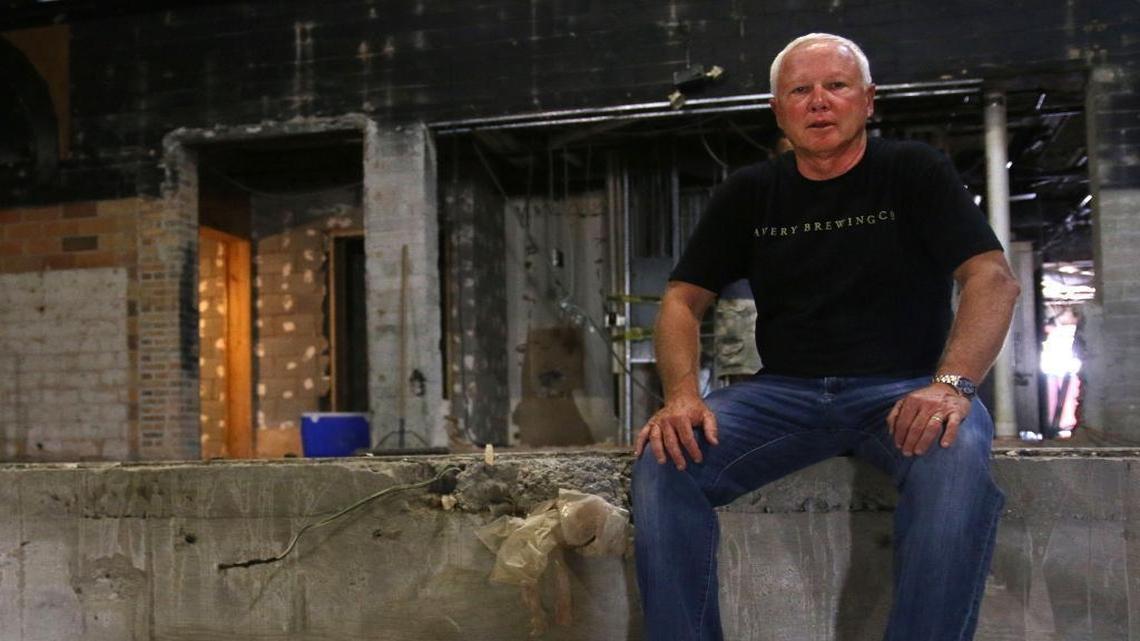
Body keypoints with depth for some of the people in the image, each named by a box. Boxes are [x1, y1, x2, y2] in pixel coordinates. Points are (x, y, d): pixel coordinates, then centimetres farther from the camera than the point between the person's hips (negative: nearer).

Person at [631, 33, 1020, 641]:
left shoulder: (914, 172, 4)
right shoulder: (748, 194, 12)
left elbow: (994, 277, -6)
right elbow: (682, 301, 8)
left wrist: (952, 385, -25)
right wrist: (683, 395, -13)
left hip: (903, 388, -2)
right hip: (785, 390, 3)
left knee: (956, 460, -36)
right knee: (663, 460, -23)